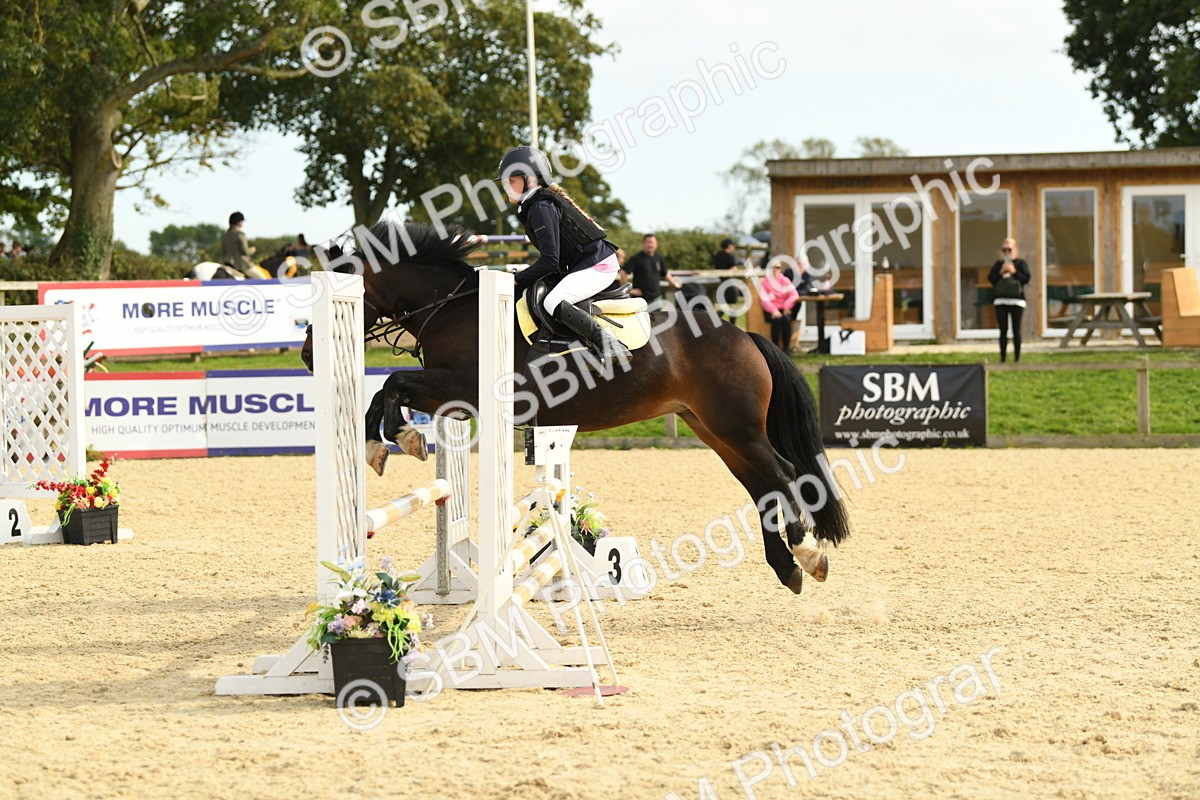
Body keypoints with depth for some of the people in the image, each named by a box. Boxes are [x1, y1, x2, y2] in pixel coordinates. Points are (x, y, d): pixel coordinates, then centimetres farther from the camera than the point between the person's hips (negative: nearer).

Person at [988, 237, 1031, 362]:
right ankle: (1002, 357, 3)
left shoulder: (1020, 263, 4)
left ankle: (1017, 357, 0)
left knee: (1016, 330, -2)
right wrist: (1000, 272, -11)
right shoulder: (998, 264, 11)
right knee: (1003, 330, 1)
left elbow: (1026, 278, -7)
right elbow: (990, 279, 2)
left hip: (1017, 301, -2)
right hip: (1001, 301, 2)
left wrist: (1014, 272, -16)